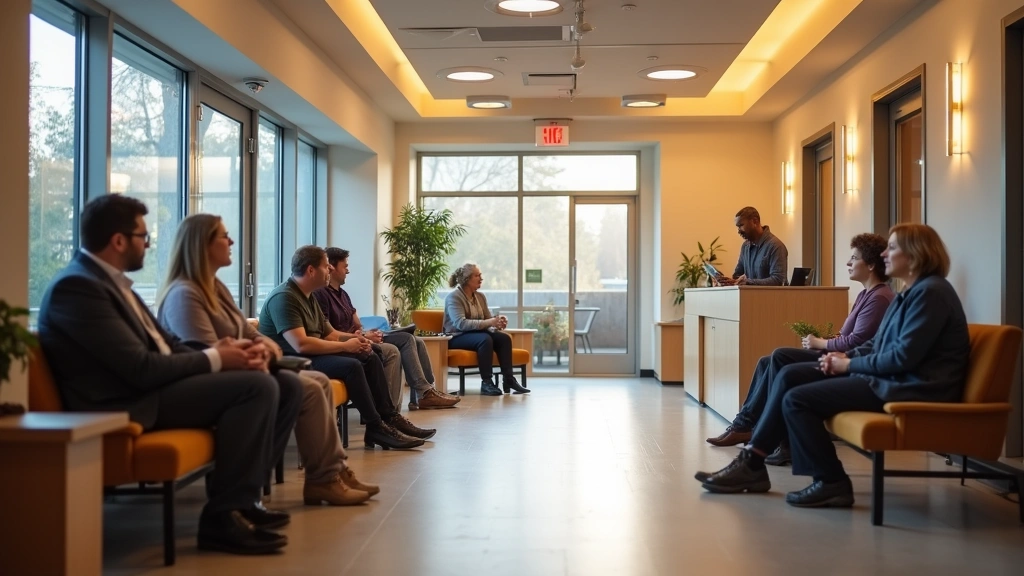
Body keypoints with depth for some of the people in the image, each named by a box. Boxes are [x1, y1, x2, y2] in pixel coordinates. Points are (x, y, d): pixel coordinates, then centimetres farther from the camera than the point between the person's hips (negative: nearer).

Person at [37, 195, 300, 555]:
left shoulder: (109, 280, 16)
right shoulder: (77, 286, -15)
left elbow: (164, 345, 16)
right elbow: (141, 368, -21)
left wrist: (219, 351, -2)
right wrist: (214, 359, -11)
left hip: (153, 386, 10)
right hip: (130, 402, -10)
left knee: (285, 387, 3)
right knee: (257, 386, -25)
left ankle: (240, 496, 10)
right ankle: (223, 516, -16)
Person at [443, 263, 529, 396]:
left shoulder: (480, 296, 11)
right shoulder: (453, 297, -12)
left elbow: (488, 319, 10)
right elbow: (460, 323, -26)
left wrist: (498, 322, -16)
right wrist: (488, 323, -32)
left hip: (477, 333, 7)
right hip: (457, 338, -7)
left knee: (504, 338, -19)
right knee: (485, 339, -35)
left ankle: (509, 380, -20)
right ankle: (486, 383, -33)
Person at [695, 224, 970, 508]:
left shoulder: (930, 292, -16)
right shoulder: (911, 292, 17)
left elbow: (903, 356, -23)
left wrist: (850, 364, -12)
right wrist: (846, 356, 1)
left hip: (909, 388, -11)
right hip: (888, 377, 11)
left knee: (796, 399, -17)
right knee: (790, 375, 3)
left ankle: (833, 483, -5)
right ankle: (751, 462, 0)